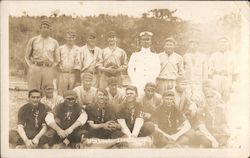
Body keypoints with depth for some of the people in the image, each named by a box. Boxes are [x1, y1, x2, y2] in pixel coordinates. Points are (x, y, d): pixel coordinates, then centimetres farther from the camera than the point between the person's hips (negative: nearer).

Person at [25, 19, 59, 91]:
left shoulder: (54, 42, 9)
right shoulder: (33, 40, 6)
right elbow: (27, 57, 11)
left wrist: (52, 68, 0)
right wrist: (31, 67, -2)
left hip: (48, 70, 1)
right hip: (35, 69, -1)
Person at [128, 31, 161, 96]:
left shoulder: (155, 56, 13)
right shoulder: (134, 55, 13)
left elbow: (157, 70, 4)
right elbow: (130, 69, 6)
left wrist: (149, 80, -9)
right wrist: (135, 81, -6)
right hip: (137, 85, 0)